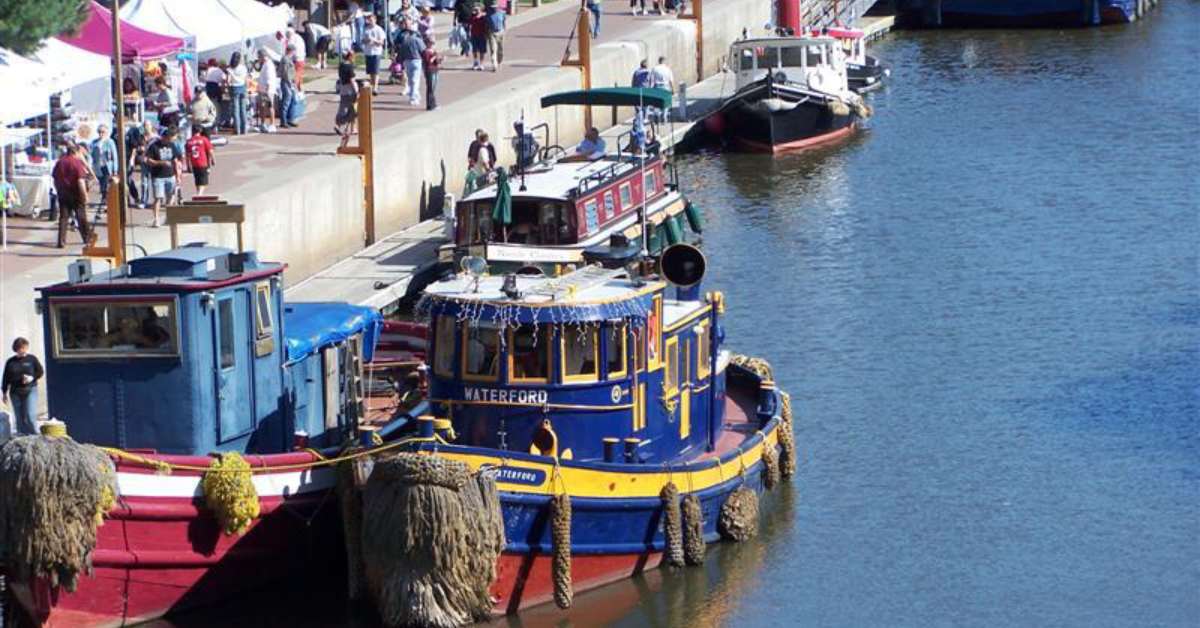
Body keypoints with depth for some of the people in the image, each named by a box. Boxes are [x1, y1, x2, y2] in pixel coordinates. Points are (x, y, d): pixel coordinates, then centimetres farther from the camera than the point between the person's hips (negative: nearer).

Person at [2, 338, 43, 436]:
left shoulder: (32, 359, 3)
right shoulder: (10, 362, 7)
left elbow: (41, 372, 6)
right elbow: (6, 379, 10)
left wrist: (32, 378, -12)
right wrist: (5, 393, 7)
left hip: (30, 391, -2)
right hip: (16, 393, 2)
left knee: (30, 416, -13)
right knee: (20, 418, 4)